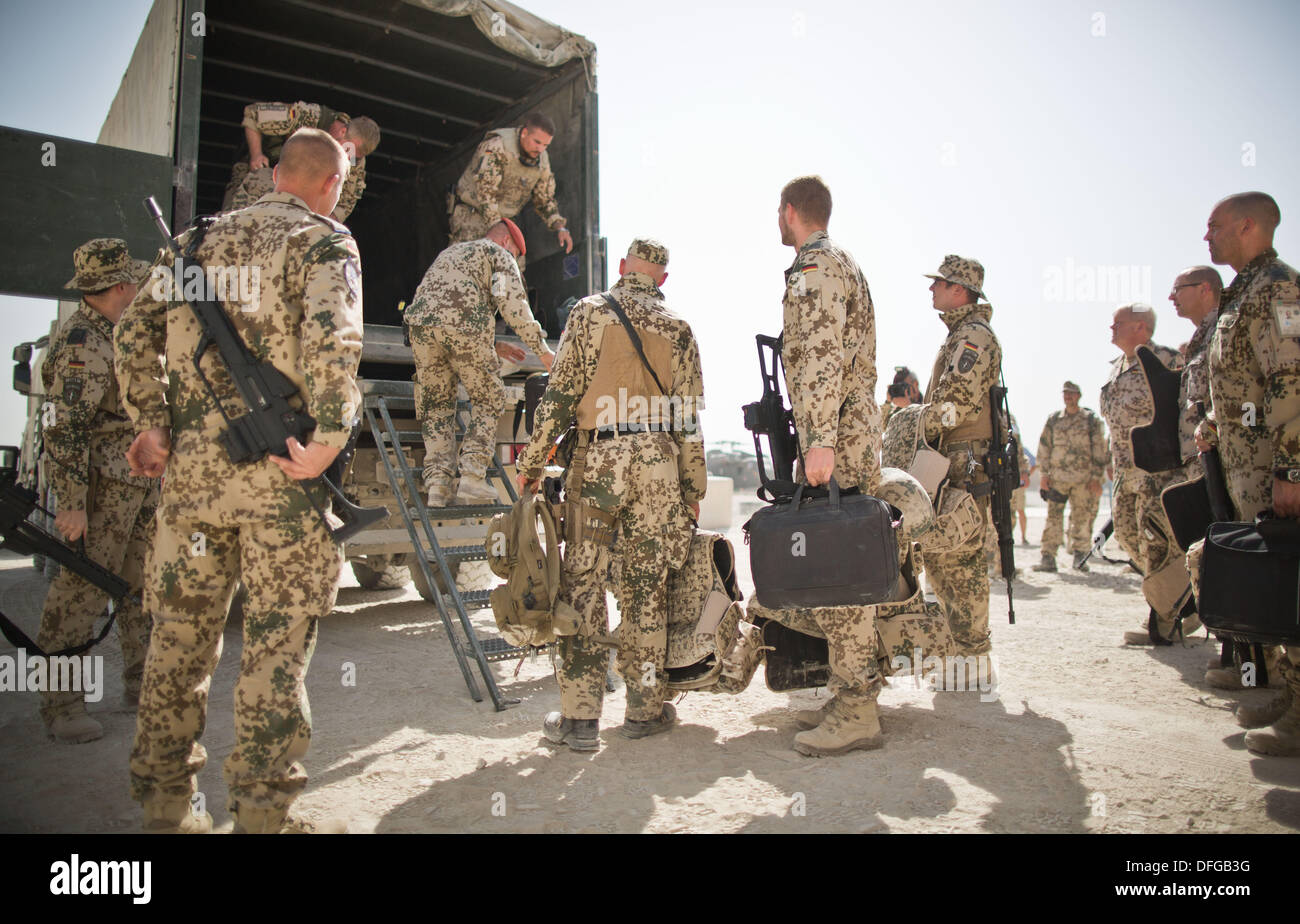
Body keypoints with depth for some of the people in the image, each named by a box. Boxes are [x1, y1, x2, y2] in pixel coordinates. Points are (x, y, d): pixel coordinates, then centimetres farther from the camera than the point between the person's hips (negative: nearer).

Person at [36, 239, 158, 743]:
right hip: (101, 489, -10)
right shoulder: (83, 344, -16)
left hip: (141, 483, 10)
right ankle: (61, 705, 7)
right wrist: (71, 505, -22)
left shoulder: (120, 334, 14)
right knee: (82, 592, -3)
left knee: (146, 587, 14)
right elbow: (64, 429, -20)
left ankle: (142, 684, 26)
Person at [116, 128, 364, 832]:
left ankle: (163, 806, 25)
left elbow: (136, 329, 11)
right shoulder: (325, 240, 1)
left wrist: (152, 423, 8)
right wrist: (328, 440, -18)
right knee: (275, 641, 2)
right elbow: (330, 336, -18)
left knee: (181, 634, 14)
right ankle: (261, 811, 9)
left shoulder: (200, 239, 19)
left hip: (190, 460, 5)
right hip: (279, 467, -5)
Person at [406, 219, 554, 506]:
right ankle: (472, 477, -3)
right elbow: (513, 304, 1)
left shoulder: (449, 252, 38)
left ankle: (438, 483, 2)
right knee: (488, 399, 8)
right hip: (464, 324, -5)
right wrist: (542, 349, 5)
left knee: (435, 404, 13)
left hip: (420, 322, 6)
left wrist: (490, 346, 36)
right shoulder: (498, 253, 17)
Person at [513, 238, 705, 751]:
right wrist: (694, 488, 13)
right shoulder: (678, 329, 12)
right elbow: (689, 419, 8)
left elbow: (561, 391, -2)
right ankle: (645, 709, 17)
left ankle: (579, 717, 5)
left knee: (583, 584, 2)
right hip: (658, 461, 2)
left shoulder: (590, 312, 6)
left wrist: (531, 461, 3)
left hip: (598, 457, -2)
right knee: (646, 587, 8)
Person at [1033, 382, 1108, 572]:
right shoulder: (1053, 419, 10)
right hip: (1057, 477, 1)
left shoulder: (1091, 419, 5)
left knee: (1082, 519, 3)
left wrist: (1097, 477, -2)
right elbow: (1044, 448, 11)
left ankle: (1080, 557, 16)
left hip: (1084, 479, -1)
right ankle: (1048, 558, -1)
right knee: (1053, 517, -3)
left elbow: (1100, 450, 4)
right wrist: (1044, 474, 4)